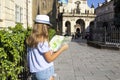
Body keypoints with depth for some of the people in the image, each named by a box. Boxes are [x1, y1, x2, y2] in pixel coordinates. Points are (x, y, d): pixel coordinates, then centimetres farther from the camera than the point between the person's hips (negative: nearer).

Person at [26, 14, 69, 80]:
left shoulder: (30, 39, 3)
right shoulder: (42, 40, -20)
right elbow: (49, 59, -16)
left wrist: (51, 51, 14)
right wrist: (62, 49, -9)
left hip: (34, 71, 8)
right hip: (44, 72, -7)